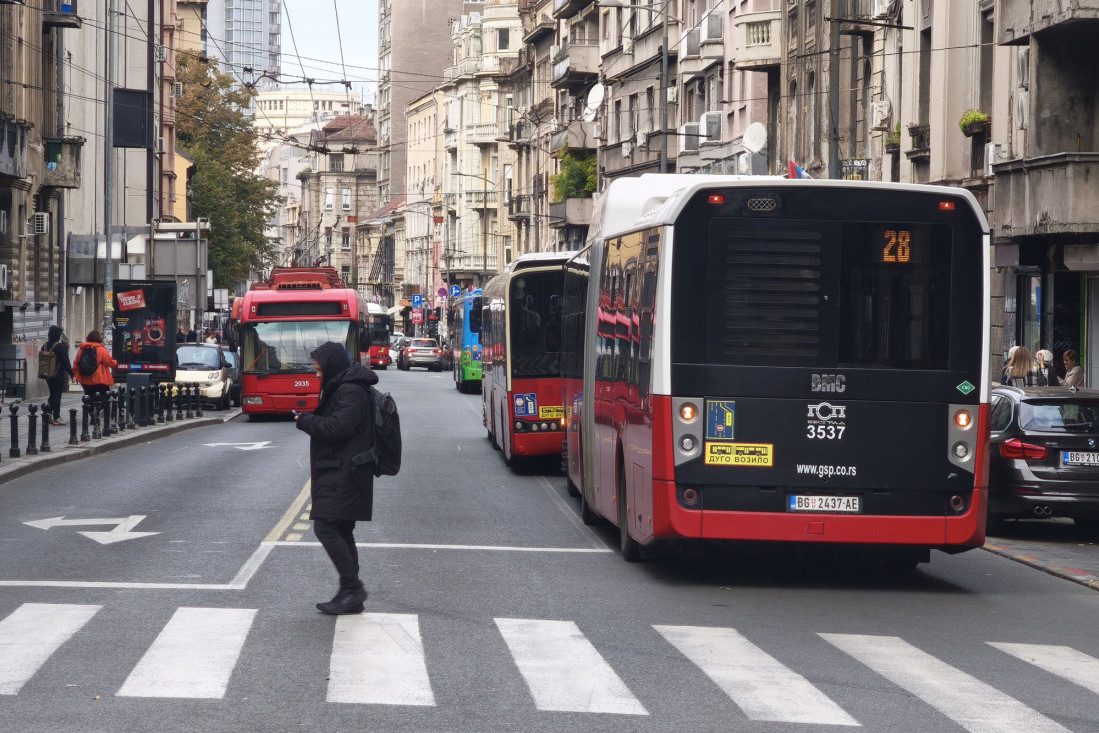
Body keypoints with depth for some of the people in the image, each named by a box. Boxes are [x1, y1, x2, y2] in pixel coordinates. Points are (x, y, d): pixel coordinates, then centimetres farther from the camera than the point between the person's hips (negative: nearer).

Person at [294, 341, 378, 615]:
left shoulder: (350, 391, -15)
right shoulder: (341, 388, 19)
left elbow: (337, 427, -22)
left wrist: (305, 421, -10)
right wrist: (311, 419, 10)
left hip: (342, 475, -11)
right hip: (338, 472, 11)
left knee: (325, 527, -15)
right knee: (341, 532, 11)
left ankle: (352, 586, -13)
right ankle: (351, 594, 13)